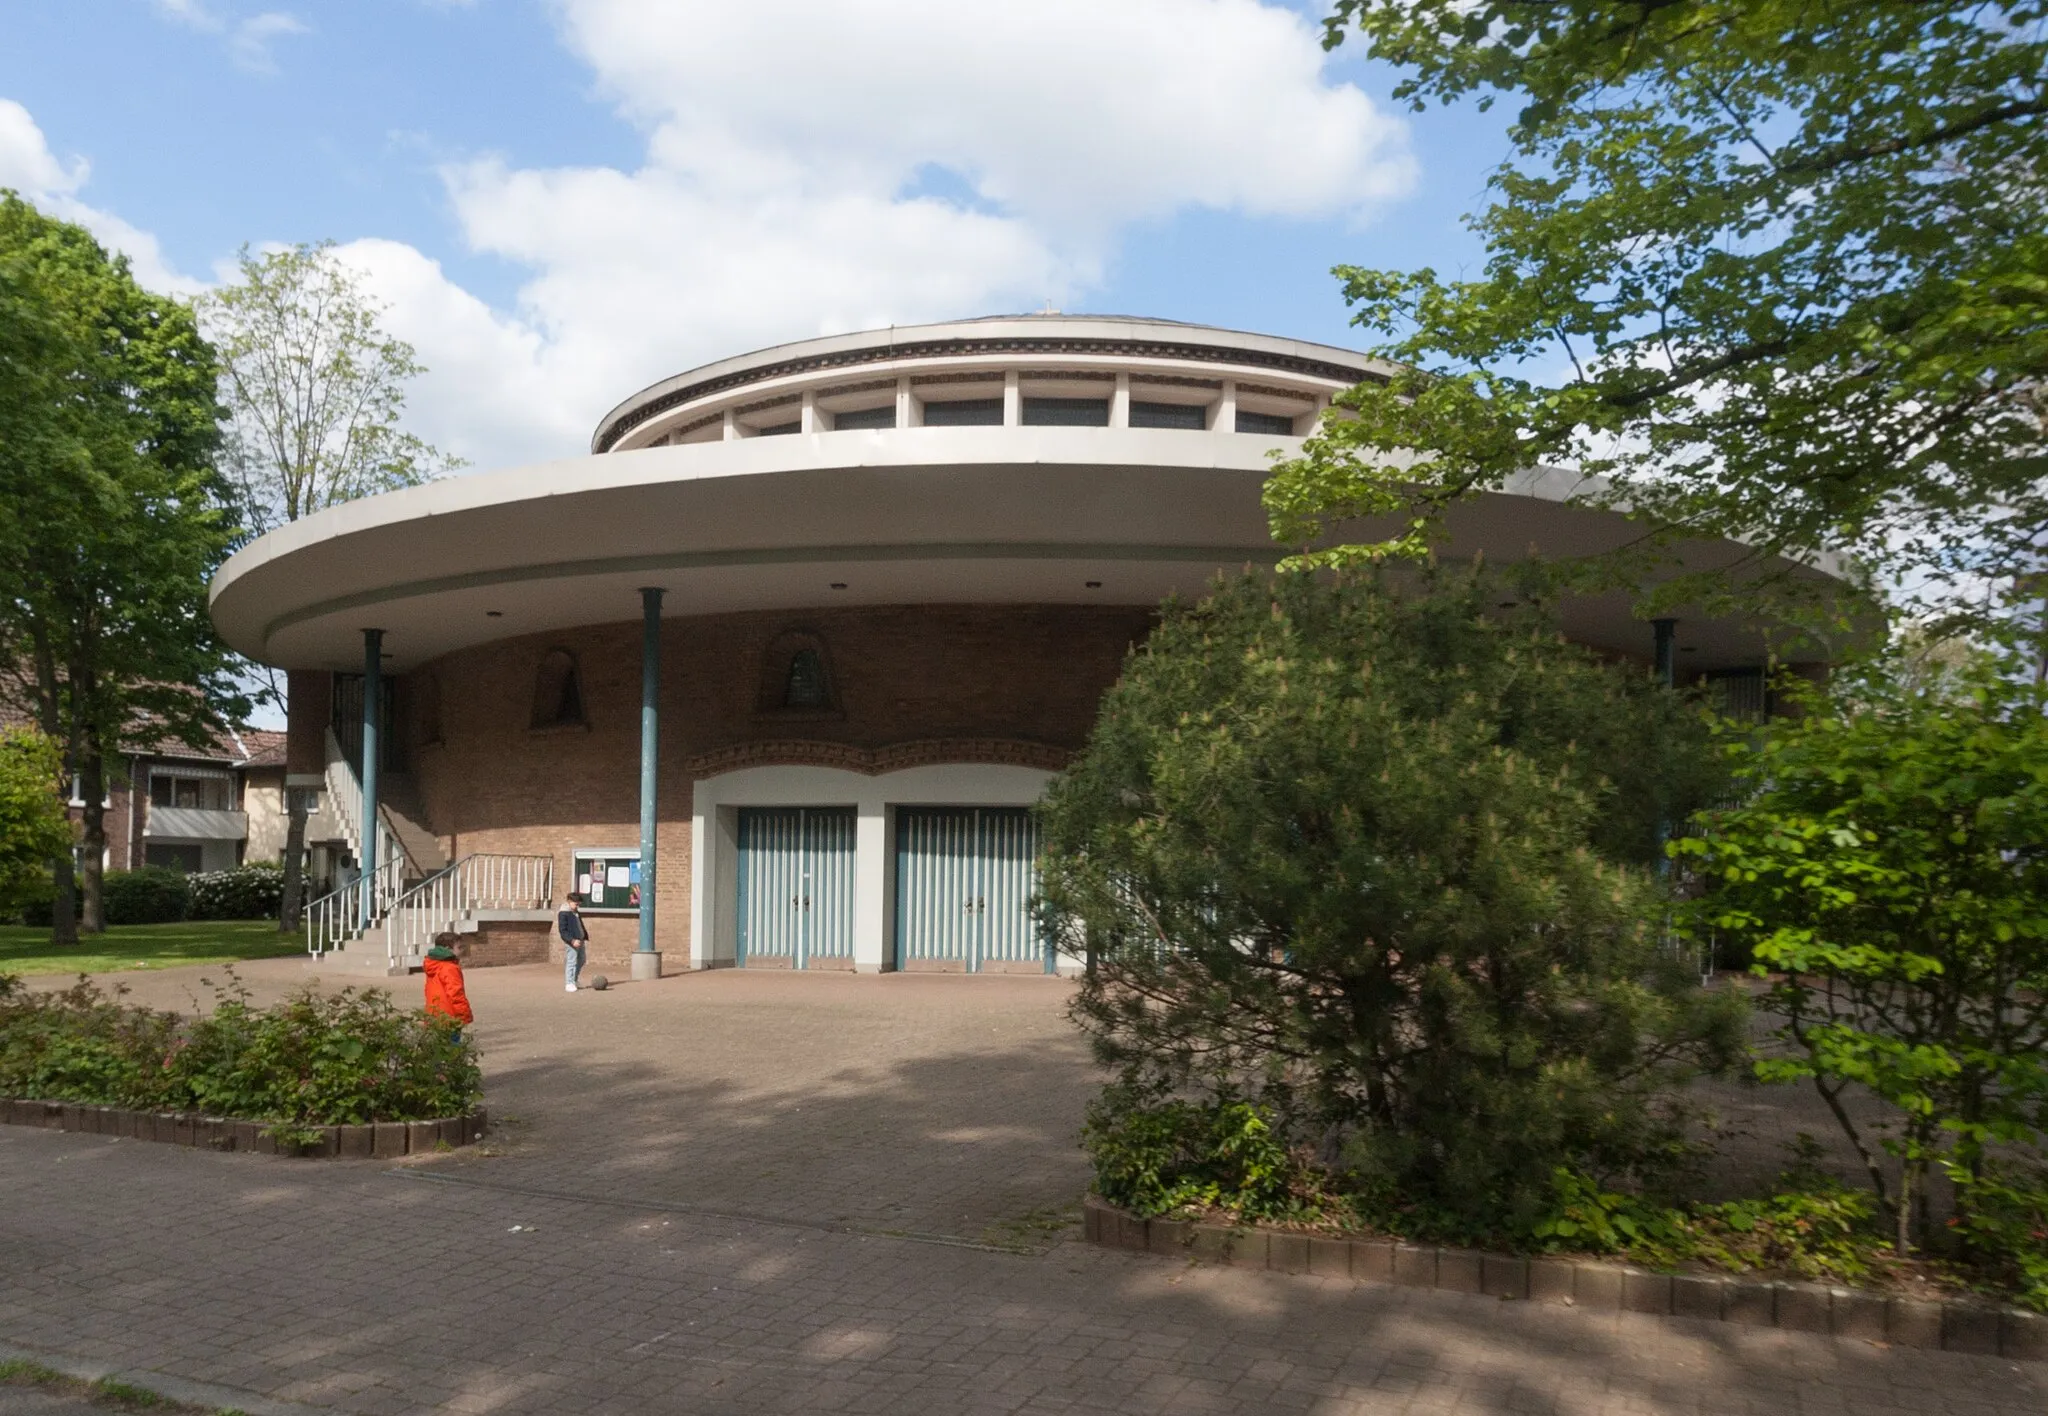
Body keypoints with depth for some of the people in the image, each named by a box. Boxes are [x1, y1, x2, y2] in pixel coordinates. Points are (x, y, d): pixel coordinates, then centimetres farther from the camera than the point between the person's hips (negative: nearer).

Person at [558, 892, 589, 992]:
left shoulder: (575, 912, 15)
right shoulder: (563, 913, -13)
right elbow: (562, 930, -18)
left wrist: (585, 936, 15)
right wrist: (572, 940, -25)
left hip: (579, 940, 9)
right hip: (571, 942, -9)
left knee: (581, 961, 16)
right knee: (572, 962, -9)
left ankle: (574, 980, 30)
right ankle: (569, 983, -4)